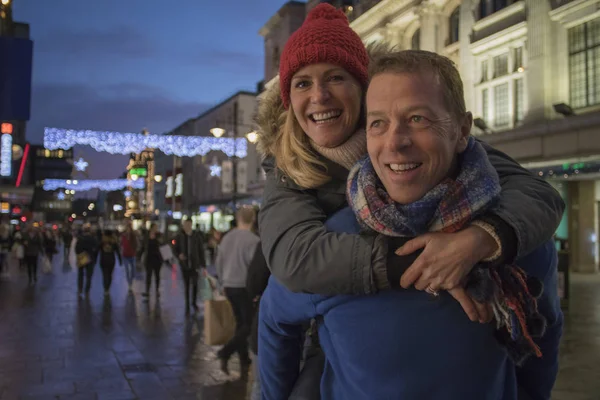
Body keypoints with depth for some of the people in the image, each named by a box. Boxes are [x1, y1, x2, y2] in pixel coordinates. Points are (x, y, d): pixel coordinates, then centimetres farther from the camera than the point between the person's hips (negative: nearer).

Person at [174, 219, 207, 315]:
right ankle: (187, 305, 16)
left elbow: (201, 252, -2)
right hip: (184, 265, 1)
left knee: (195, 284, -1)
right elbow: (176, 249, 8)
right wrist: (179, 255, -16)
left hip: (195, 264, -1)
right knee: (186, 285, 5)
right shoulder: (179, 237, 0)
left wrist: (203, 266, -6)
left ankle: (194, 302, 23)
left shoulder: (197, 237, -4)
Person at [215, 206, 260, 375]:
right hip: (245, 287, -7)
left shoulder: (227, 237, 5)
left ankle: (244, 361, 19)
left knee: (240, 323, 15)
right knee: (249, 324, 3)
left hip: (229, 286, 7)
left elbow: (219, 262, 12)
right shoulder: (253, 240, -15)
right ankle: (225, 352, -12)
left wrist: (222, 283, 23)